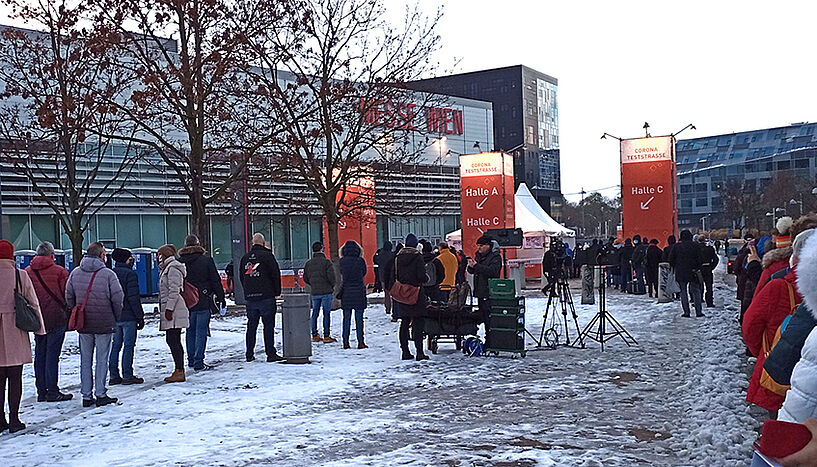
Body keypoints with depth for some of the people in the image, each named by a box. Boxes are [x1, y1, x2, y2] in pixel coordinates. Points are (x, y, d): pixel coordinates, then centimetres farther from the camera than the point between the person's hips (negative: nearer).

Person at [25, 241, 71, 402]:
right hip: (56, 319, -4)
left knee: (39, 354, 11)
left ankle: (41, 391, 14)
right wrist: (69, 315, 7)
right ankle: (52, 392, -2)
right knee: (52, 354, -3)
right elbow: (67, 295, -7)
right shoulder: (60, 271, -7)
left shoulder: (27, 272, 6)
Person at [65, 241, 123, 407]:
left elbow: (69, 297, 5)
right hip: (104, 324, -4)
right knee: (102, 359, 4)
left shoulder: (75, 273, 3)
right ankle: (101, 395, 5)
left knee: (85, 359, 10)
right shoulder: (108, 274, -11)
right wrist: (116, 317, 4)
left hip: (83, 324, 4)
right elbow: (118, 298, -12)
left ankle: (86, 396, 13)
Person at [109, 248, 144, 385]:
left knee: (115, 346, 11)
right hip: (128, 317, -7)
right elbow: (133, 298, -15)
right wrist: (140, 316, -9)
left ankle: (114, 376, 13)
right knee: (128, 345, -1)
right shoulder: (130, 274, -11)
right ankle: (127, 376, 0)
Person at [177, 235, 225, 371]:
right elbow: (215, 281, -4)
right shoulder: (206, 260, -7)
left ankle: (191, 360, 21)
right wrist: (221, 297, 4)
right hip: (204, 302, -3)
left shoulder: (179, 262, 1)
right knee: (201, 331, -1)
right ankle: (198, 362, -3)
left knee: (190, 331, 15)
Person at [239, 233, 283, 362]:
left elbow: (241, 277, 16)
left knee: (251, 326, 10)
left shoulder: (245, 258, 11)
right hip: (266, 297, -5)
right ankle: (271, 354, -6)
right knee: (268, 325, -3)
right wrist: (277, 292, 5)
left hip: (250, 297, 5)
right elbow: (275, 275, -6)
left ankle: (249, 354, 13)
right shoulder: (267, 255, -5)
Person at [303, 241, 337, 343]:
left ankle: (315, 335, 15)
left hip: (314, 292, 5)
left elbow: (305, 278, 10)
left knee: (315, 313, 12)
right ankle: (326, 336, -2)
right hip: (326, 291, -5)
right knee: (326, 313, -2)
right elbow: (331, 276, -15)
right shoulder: (326, 262, -9)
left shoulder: (308, 263, 7)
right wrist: (332, 285, 3)